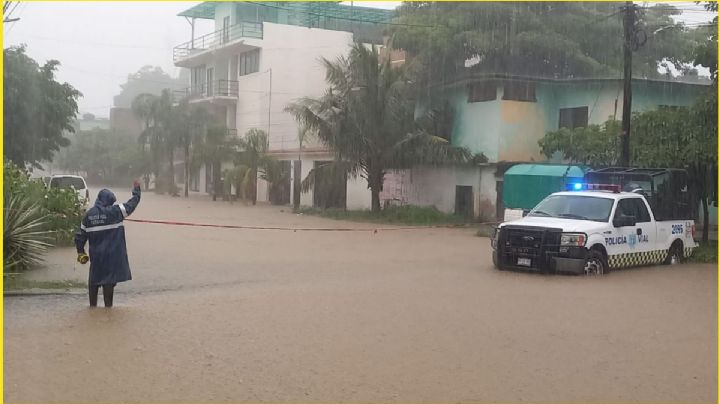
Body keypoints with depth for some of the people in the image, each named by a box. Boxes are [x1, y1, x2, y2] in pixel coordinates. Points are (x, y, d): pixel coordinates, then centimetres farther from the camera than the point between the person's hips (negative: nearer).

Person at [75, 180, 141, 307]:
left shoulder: (89, 214, 2)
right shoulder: (115, 211, -11)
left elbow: (80, 235, 7)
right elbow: (132, 204, 0)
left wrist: (80, 252, 19)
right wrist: (136, 189, 16)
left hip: (96, 254, 4)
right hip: (111, 254, -4)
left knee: (94, 278, 18)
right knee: (109, 279, 3)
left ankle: (93, 304, 26)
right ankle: (108, 305, 6)